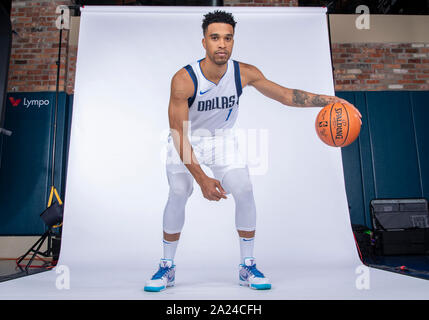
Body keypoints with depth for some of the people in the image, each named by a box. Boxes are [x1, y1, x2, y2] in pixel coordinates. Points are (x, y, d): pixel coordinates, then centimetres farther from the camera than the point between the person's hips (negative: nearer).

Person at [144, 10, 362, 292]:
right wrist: (201, 178, -36)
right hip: (186, 141, -2)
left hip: (222, 139, 3)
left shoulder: (244, 73, -19)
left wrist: (327, 100, -22)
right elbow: (179, 135, -29)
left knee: (245, 193, -10)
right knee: (177, 197, -17)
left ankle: (247, 267, 9)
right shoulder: (183, 80, -29)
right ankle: (167, 268, 6)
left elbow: (285, 95, -10)